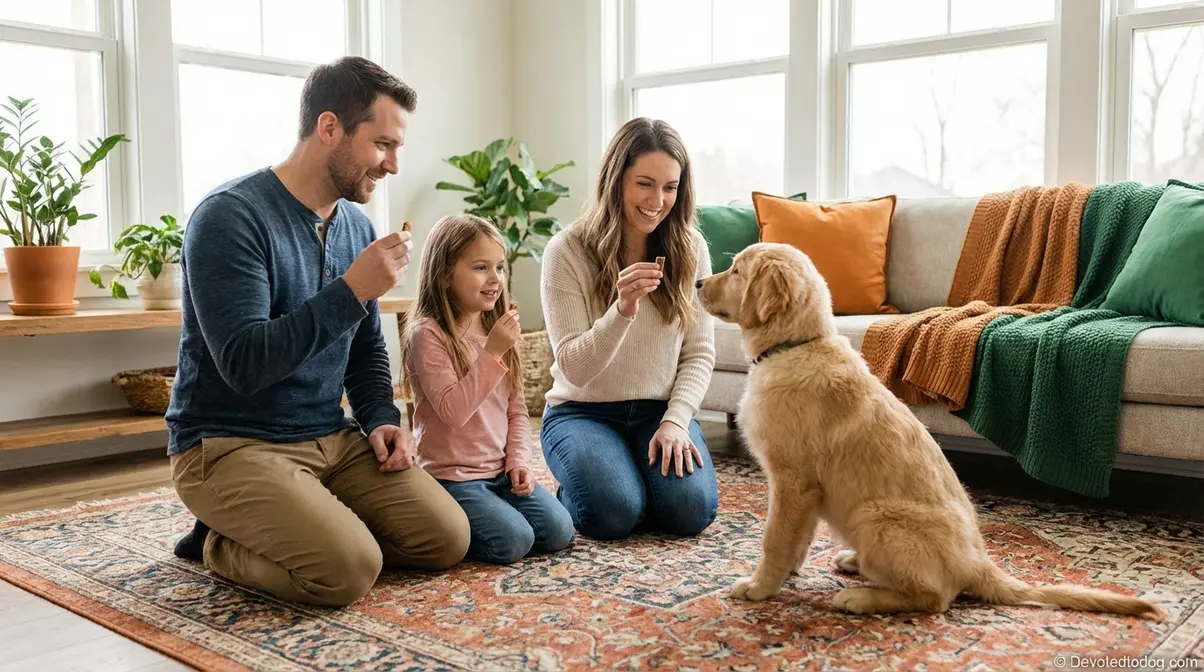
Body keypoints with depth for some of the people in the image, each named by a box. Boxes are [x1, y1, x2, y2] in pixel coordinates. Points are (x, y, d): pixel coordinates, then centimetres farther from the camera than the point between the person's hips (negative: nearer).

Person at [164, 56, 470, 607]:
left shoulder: (356, 226, 7)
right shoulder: (230, 216, -16)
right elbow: (244, 365, -25)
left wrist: (381, 418, -1)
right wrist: (351, 290, -26)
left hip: (333, 439, 7)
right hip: (230, 445, -7)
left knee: (447, 539, -6)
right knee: (349, 569, -26)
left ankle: (301, 527, 11)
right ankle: (220, 544, 3)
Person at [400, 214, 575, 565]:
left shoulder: (498, 330, 11)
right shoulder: (428, 334, -12)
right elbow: (453, 411, -22)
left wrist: (518, 460, -1)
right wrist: (492, 353, -25)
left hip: (501, 471, 7)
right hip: (452, 476, -7)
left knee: (558, 531, -8)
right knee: (513, 540, -23)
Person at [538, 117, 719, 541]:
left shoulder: (690, 249, -2)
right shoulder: (566, 251, -12)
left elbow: (699, 353, 1)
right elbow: (574, 369, -15)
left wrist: (675, 420, -15)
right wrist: (622, 310, -32)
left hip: (661, 411, 3)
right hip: (582, 412, -2)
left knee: (692, 509, -22)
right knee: (614, 512, -27)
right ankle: (568, 496, 8)